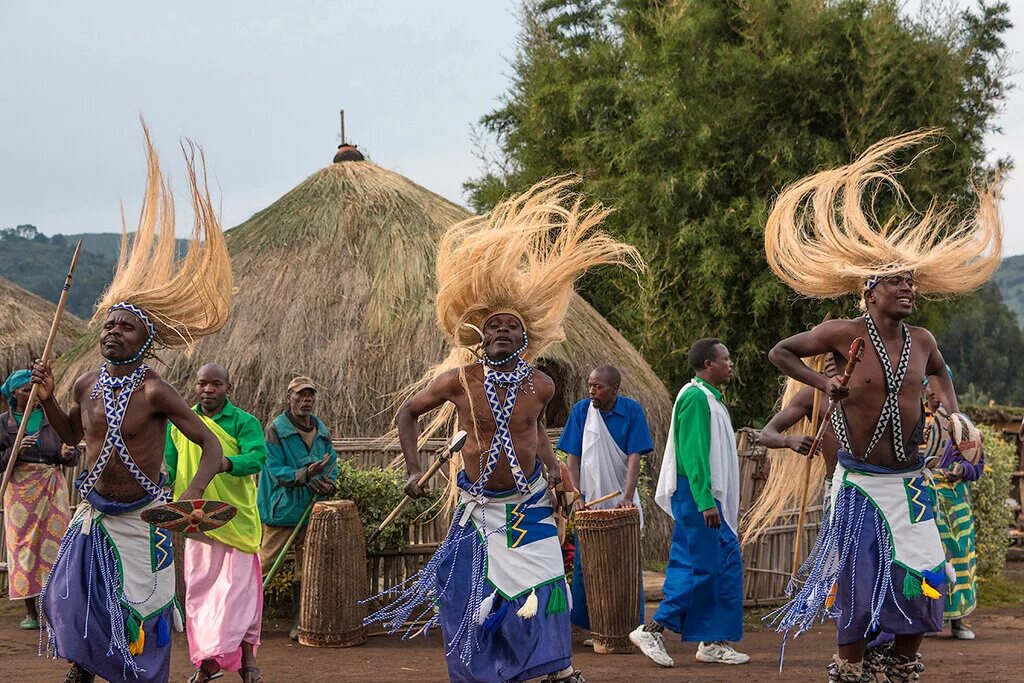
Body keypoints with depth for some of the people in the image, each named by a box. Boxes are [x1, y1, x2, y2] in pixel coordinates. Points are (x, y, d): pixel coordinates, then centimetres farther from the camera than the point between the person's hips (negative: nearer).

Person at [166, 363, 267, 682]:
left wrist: (225, 463, -41)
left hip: (236, 519, -4)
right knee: (199, 589, 8)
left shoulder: (244, 422, -5)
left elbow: (257, 457, -22)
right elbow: (168, 467, 13)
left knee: (239, 587, -5)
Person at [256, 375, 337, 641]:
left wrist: (328, 483, -7)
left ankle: (299, 622, 17)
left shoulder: (322, 431, 11)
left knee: (305, 569, 9)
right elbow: (275, 469, -14)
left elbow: (332, 464, 16)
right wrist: (304, 475, -27)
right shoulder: (276, 429, -8)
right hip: (282, 509, -6)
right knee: (266, 561, -6)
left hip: (311, 509, 6)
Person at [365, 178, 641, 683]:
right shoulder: (458, 381, -15)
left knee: (542, 583, -5)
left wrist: (551, 463, 5)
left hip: (529, 503, 1)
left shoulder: (540, 385, -7)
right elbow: (408, 413, -2)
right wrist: (414, 470, -11)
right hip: (479, 504, -1)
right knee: (472, 595, 4)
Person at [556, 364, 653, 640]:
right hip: (589, 503, 1)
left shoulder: (632, 411, -6)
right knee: (585, 565, 1)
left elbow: (634, 457, -10)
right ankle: (593, 627, 11)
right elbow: (573, 458, 0)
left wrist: (628, 498, -21)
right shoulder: (581, 411, -2)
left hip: (621, 502, -1)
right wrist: (576, 496, -10)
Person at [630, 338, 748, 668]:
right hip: (696, 494, -10)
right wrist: (706, 502, -25)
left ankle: (713, 643, 11)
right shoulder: (695, 397, -14)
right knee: (703, 566, -9)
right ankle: (652, 629, -4)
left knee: (726, 564, 8)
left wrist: (728, 502, 21)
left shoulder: (710, 398, 18)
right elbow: (693, 453, -21)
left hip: (710, 496, 10)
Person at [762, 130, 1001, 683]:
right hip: (861, 481, -5)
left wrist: (951, 412, 10)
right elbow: (780, 352, 0)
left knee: (923, 578, 5)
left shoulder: (921, 340, 2)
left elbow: (938, 371, 27)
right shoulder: (845, 335, -11)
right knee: (859, 578, 1)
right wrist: (821, 382, -13)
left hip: (911, 481, 5)